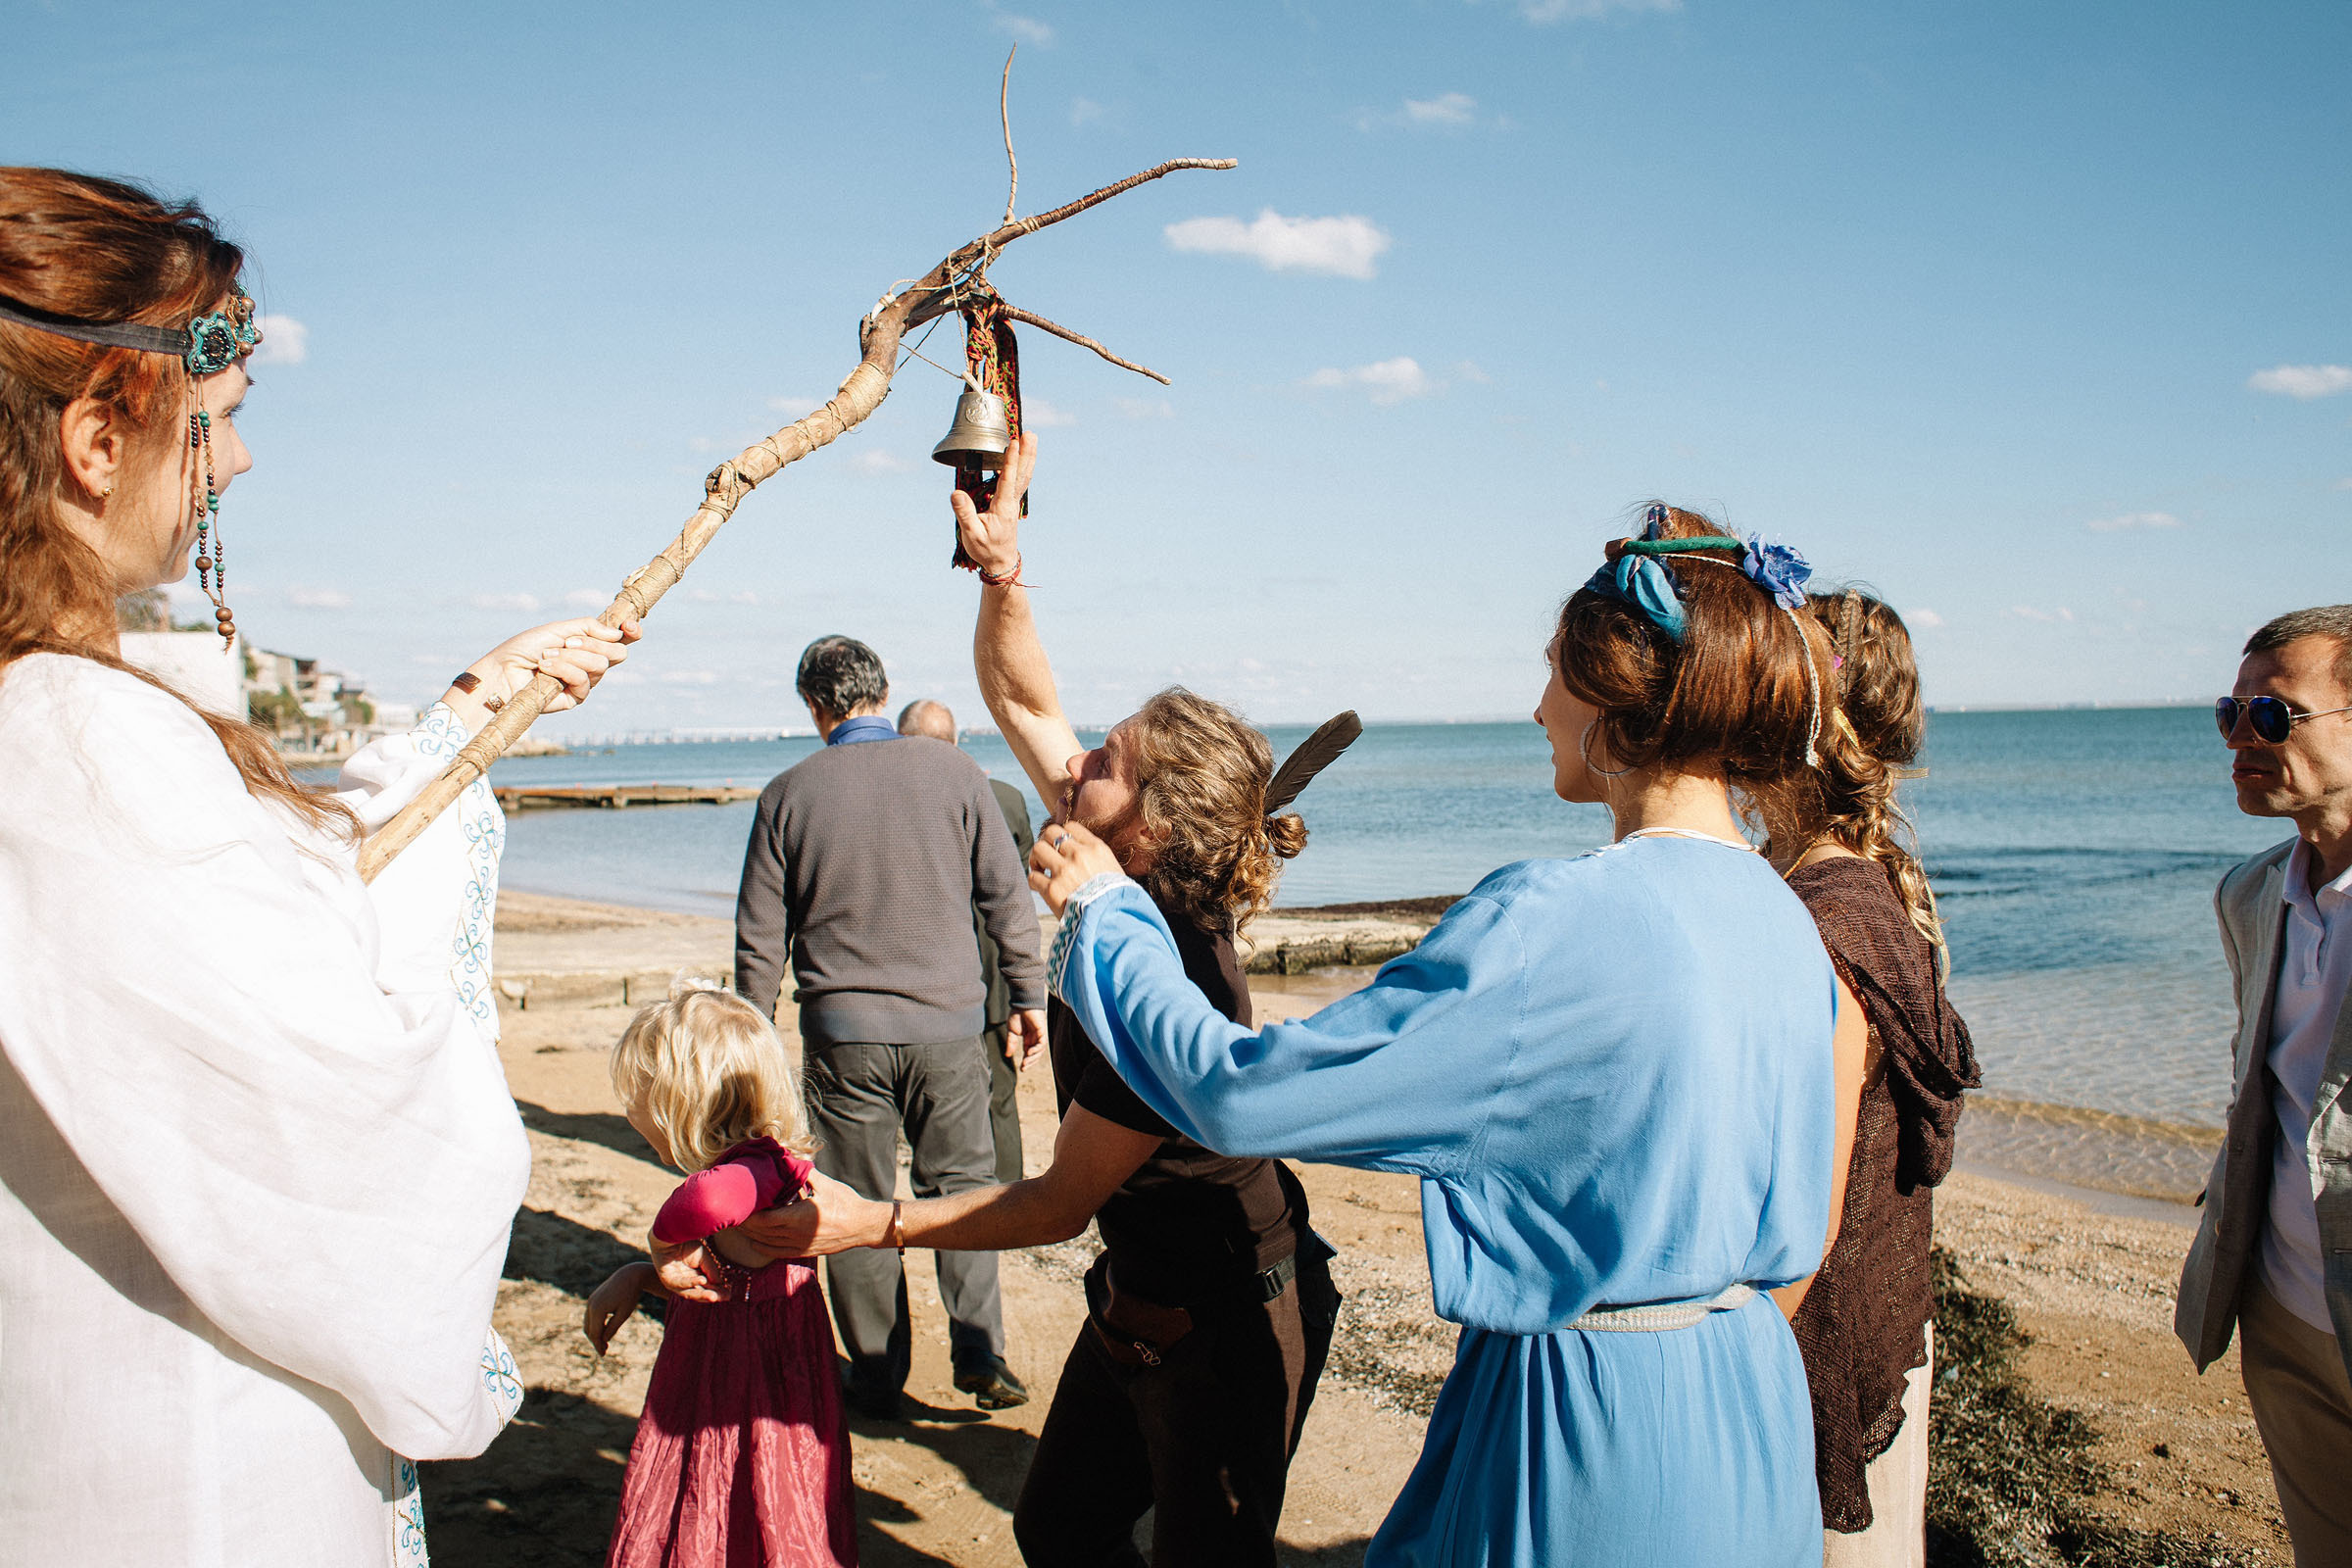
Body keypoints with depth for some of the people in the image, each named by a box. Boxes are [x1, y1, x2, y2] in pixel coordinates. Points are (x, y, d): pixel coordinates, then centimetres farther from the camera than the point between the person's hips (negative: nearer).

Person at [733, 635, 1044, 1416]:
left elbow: (760, 938, 3)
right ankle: (980, 1356, 9)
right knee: (962, 1186, 13)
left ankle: (878, 1379, 19)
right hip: (947, 1023, 0)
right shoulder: (952, 772, -2)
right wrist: (1030, 995, 10)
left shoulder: (788, 793, -1)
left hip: (842, 1029, 0)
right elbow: (1006, 895, 1)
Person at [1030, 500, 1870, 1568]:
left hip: (1599, 1439, -8)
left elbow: (1239, 1097, -23)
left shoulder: (1550, 927, -27)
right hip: (1756, 1397, 8)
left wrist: (1103, 908, -8)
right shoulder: (1783, 918, -1)